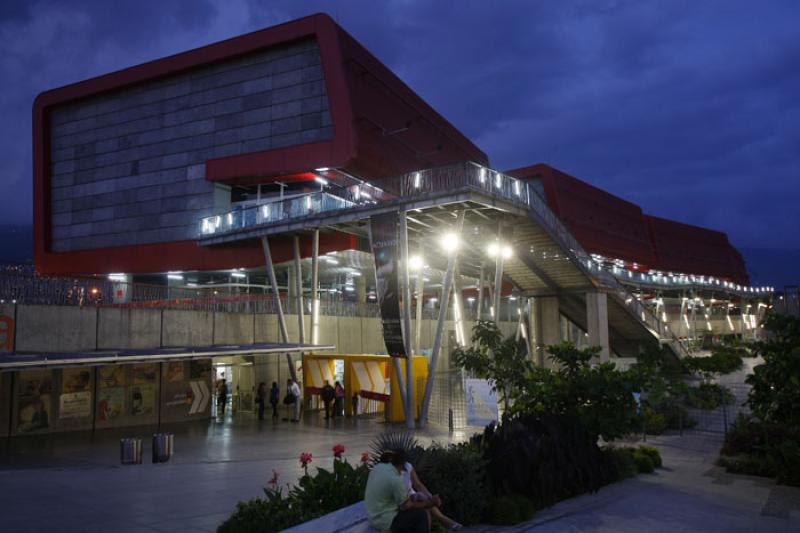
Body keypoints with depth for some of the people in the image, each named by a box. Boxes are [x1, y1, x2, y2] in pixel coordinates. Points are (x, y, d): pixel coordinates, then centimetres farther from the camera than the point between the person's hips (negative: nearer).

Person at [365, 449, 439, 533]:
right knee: (422, 515, 0)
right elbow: (406, 506, -15)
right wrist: (427, 503, -5)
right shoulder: (396, 480, -27)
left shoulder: (378, 467, -3)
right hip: (384, 520, -9)